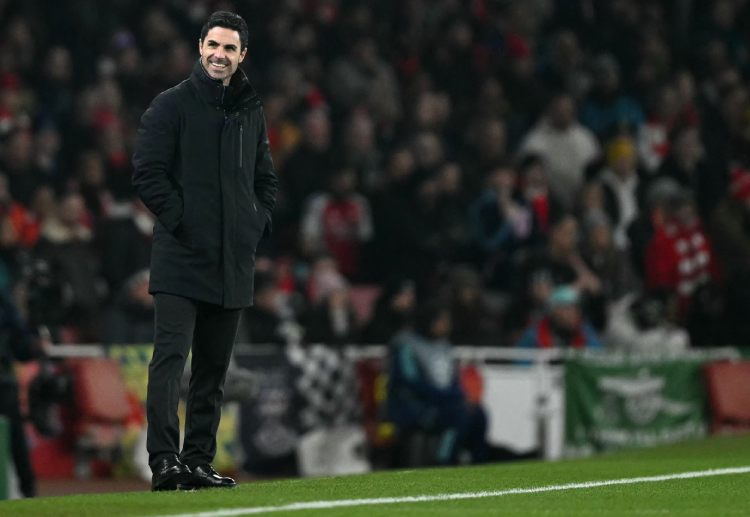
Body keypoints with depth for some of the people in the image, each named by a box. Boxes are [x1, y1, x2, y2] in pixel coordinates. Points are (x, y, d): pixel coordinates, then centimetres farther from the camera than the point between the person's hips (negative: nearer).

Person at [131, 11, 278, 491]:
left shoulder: (252, 112, 15)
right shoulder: (172, 105, -2)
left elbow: (266, 178, 24)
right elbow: (147, 172, -8)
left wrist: (256, 223, 8)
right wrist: (180, 219, -13)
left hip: (233, 262, 6)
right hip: (180, 258, -6)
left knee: (214, 368, 9)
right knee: (170, 357, -14)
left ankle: (199, 461, 15)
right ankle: (165, 460, -20)